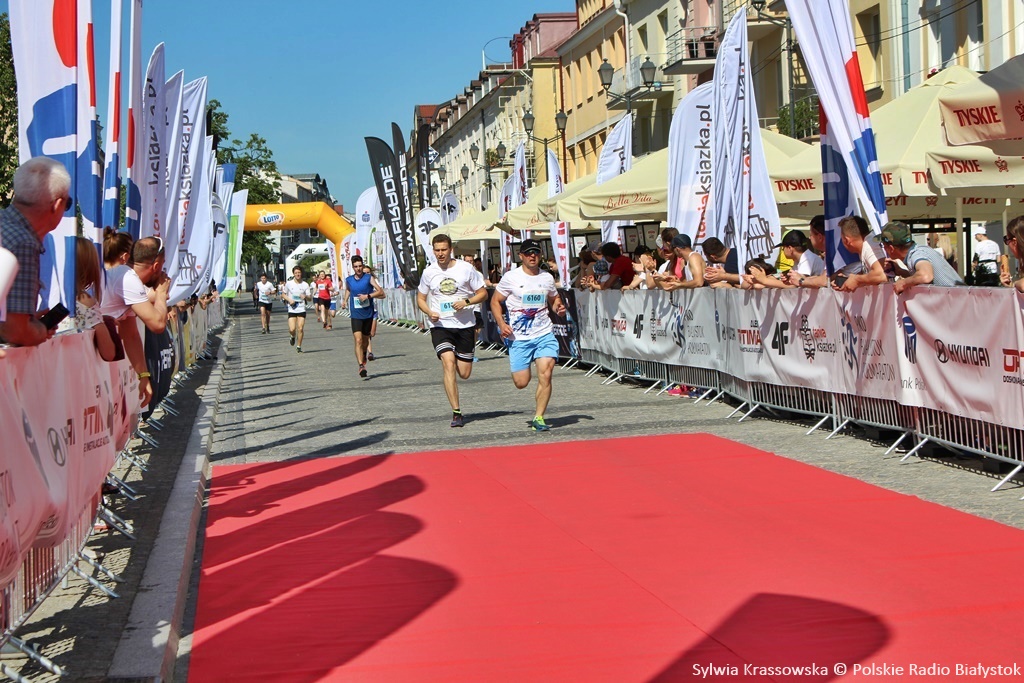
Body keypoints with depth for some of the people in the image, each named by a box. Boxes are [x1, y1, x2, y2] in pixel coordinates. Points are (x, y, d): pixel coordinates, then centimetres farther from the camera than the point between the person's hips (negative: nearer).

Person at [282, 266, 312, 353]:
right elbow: (283, 294, 11)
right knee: (292, 329, -9)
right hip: (292, 310, 0)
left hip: (302, 309, 0)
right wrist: (289, 300, -8)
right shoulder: (288, 284, 1)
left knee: (300, 329, -6)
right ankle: (293, 337, 27)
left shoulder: (305, 285, 2)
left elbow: (309, 298, 5)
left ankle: (299, 347, 7)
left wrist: (305, 297, -18)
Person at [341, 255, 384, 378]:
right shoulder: (348, 280, 4)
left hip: (368, 313, 0)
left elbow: (381, 292, -11)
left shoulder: (369, 278, -5)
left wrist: (368, 296, -21)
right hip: (356, 315, 0)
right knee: (358, 340, -16)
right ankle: (361, 365, -23)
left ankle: (364, 354, 49)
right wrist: (345, 300, 13)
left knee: (365, 339, 16)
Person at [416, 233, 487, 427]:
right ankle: (456, 412, -16)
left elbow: (483, 293, 4)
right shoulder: (429, 272, 3)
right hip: (440, 326, 0)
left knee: (464, 373, 3)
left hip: (464, 325, 0)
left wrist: (466, 301, -14)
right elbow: (420, 298, 14)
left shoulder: (466, 268, -2)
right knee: (449, 364, -20)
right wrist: (430, 313, -6)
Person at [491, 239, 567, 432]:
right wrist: (502, 324, -11)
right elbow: (495, 301, 4)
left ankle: (538, 418, -4)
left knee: (545, 375, -15)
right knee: (521, 382, -2)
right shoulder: (510, 277, -2)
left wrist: (559, 308, 1)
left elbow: (554, 299, 25)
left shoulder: (547, 278, 8)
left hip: (544, 334, 2)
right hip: (518, 338, -2)